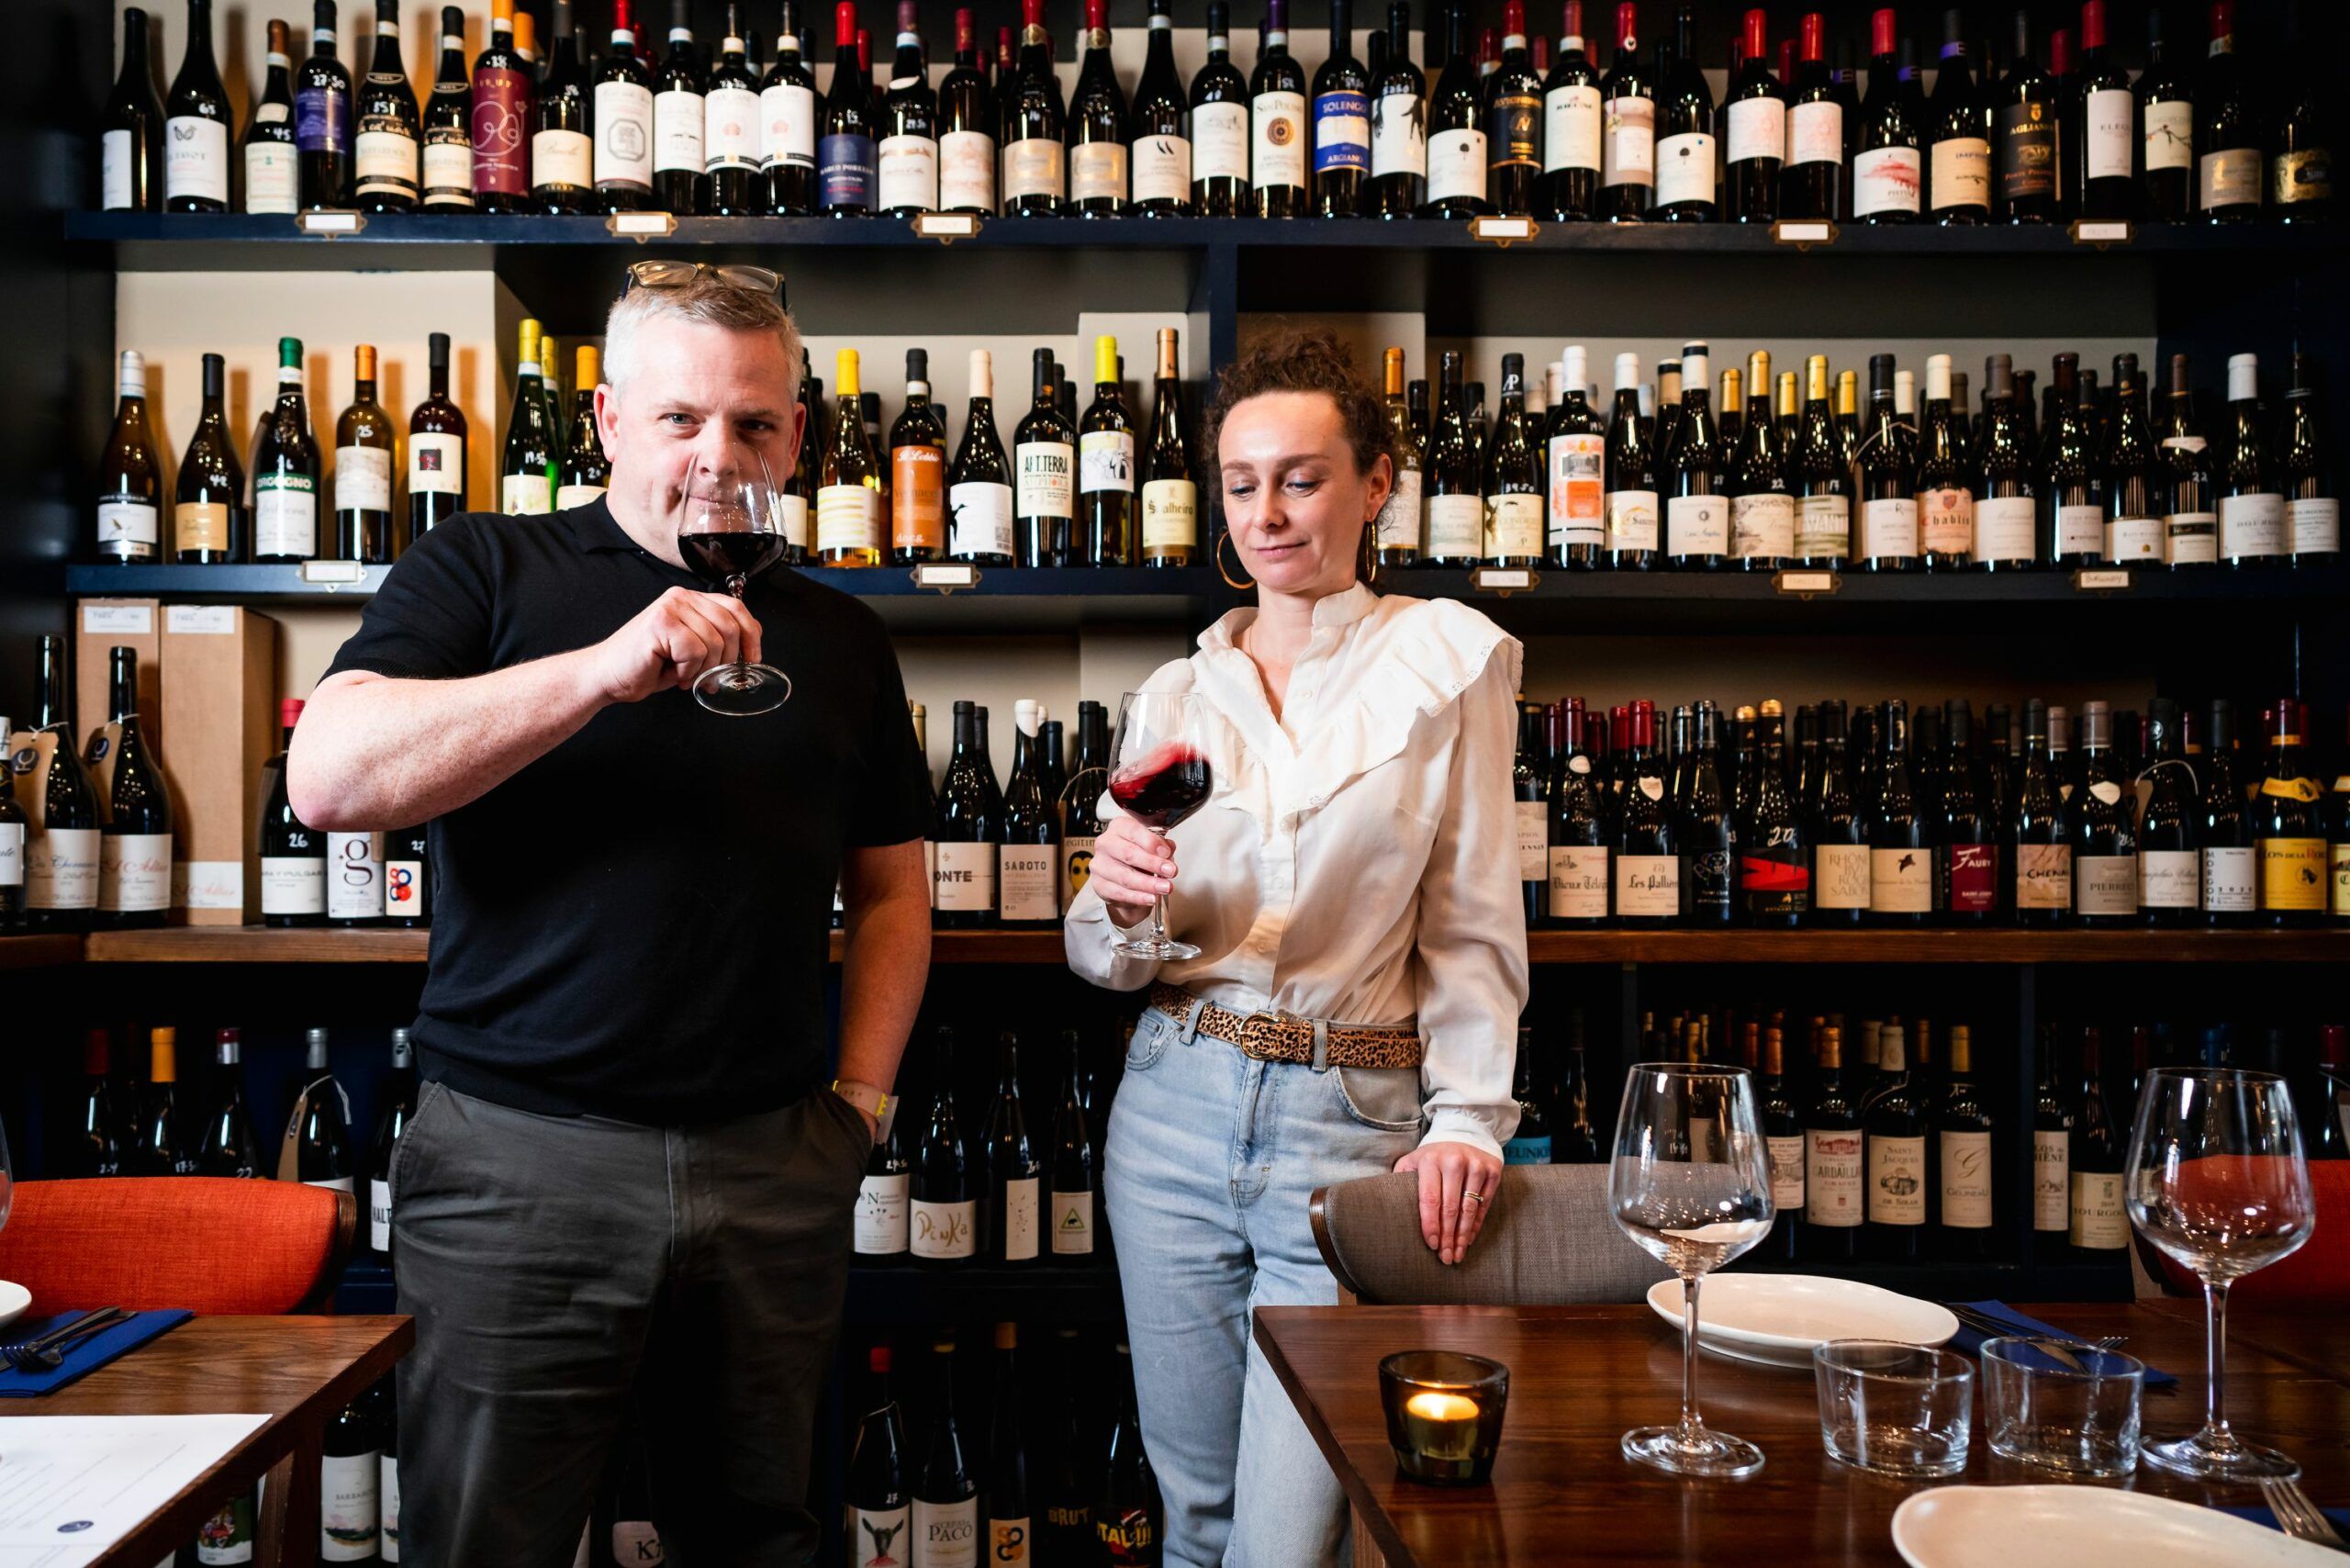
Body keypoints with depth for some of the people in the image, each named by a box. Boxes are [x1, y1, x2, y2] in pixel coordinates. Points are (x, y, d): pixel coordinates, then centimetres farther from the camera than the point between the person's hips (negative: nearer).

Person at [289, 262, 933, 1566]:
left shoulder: (838, 636, 14)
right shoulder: (488, 569, 2)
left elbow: (889, 887, 18)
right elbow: (328, 776, -13)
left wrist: (864, 1089, 6)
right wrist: (607, 667, -20)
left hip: (776, 1166, 4)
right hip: (520, 1158, -3)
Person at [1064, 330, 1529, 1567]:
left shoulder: (1447, 657, -1)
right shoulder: (1178, 691, 8)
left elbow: (1472, 924, -1)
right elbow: (1103, 957, 9)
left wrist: (1467, 1120, -11)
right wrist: (1116, 905, -13)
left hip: (1353, 1120, -3)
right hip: (1175, 1106, 4)